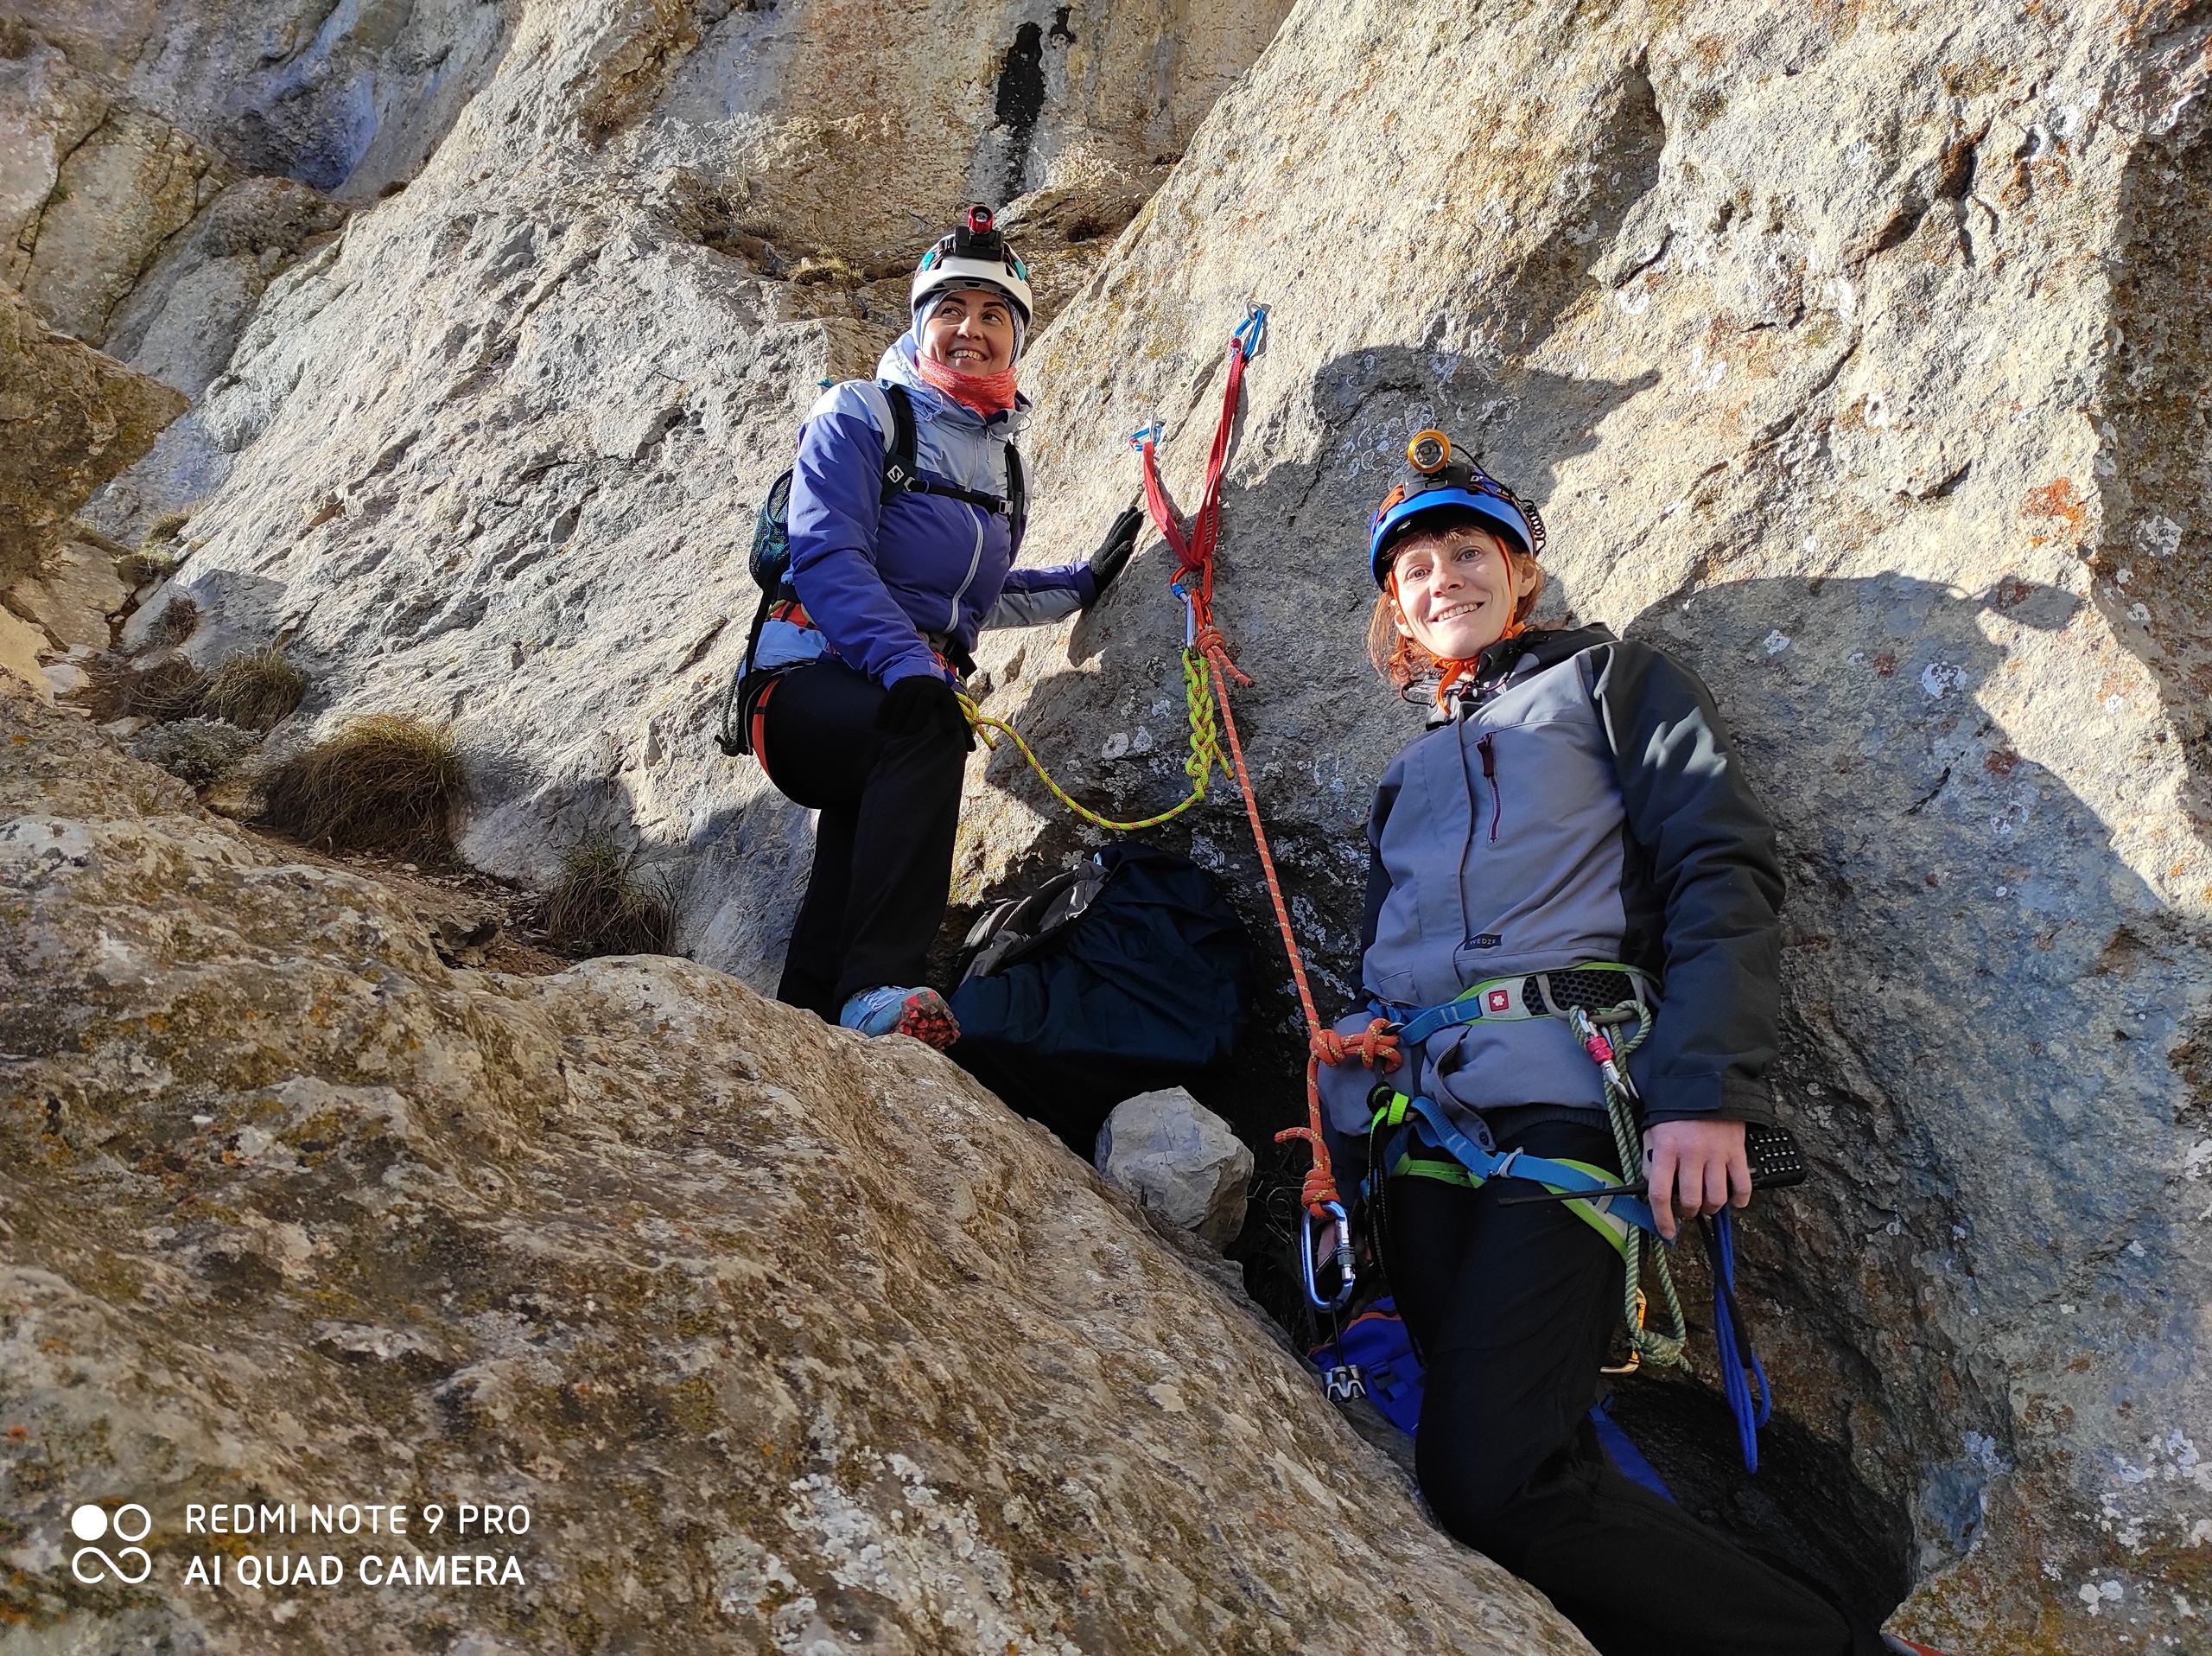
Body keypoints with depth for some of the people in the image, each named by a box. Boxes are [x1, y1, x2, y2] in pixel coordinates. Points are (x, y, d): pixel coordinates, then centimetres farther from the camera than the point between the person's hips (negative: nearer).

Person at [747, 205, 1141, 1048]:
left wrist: (1081, 582, 23)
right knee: (924, 729, -37)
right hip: (813, 684, -6)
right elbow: (828, 554, -16)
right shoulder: (860, 414, 0)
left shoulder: (998, 456, 21)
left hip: (918, 690, 7)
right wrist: (902, 660, -30)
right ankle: (878, 987, -44)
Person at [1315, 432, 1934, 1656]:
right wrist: (1342, 1120, 11)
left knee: (1492, 1475, -22)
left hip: (1560, 1096, -6)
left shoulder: (1605, 679, 14)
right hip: (1414, 1121, 6)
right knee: (1464, 1468, -7)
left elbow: (1723, 874, 0)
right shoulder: (1408, 771, 31)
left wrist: (1704, 1091, -15)